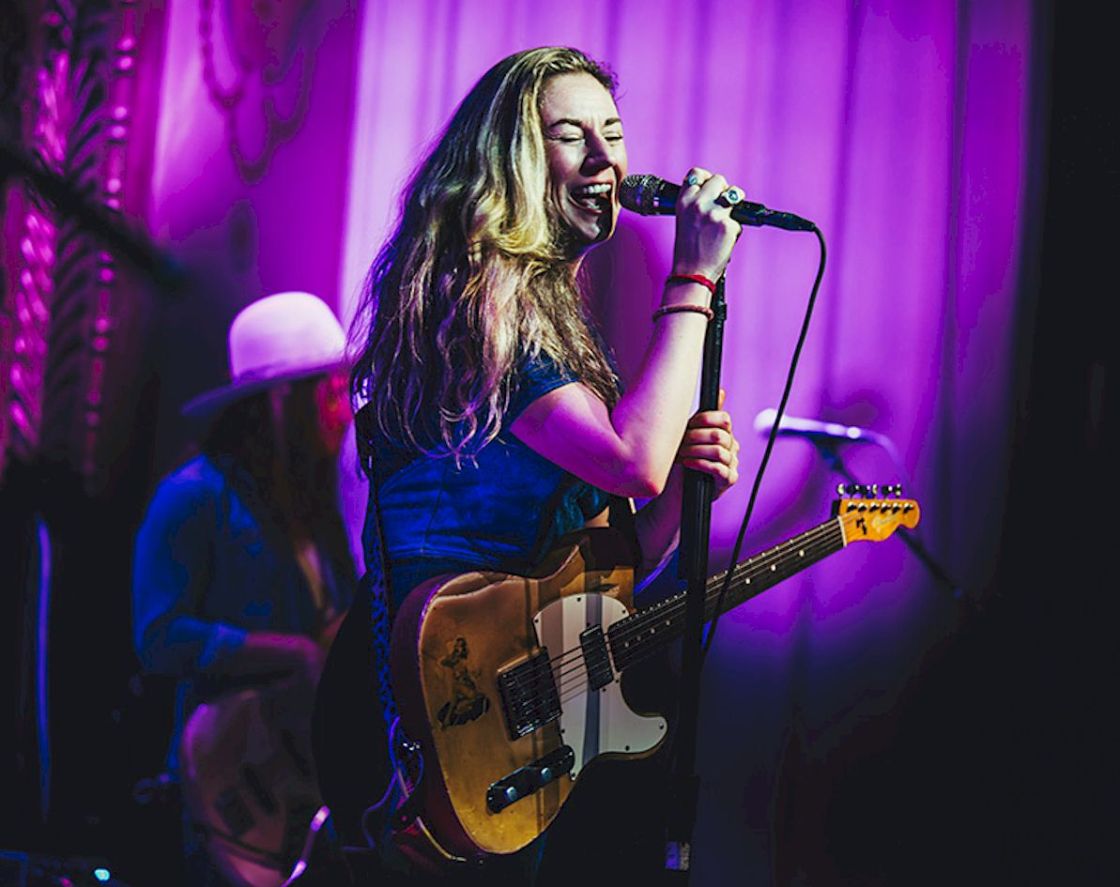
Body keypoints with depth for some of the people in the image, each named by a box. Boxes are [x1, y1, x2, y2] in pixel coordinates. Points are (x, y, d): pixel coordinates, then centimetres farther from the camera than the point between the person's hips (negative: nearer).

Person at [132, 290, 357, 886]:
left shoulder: (314, 506, 14)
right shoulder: (196, 497, -9)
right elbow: (161, 639, -17)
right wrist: (296, 653, -19)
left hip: (316, 770, 7)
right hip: (232, 778, -7)